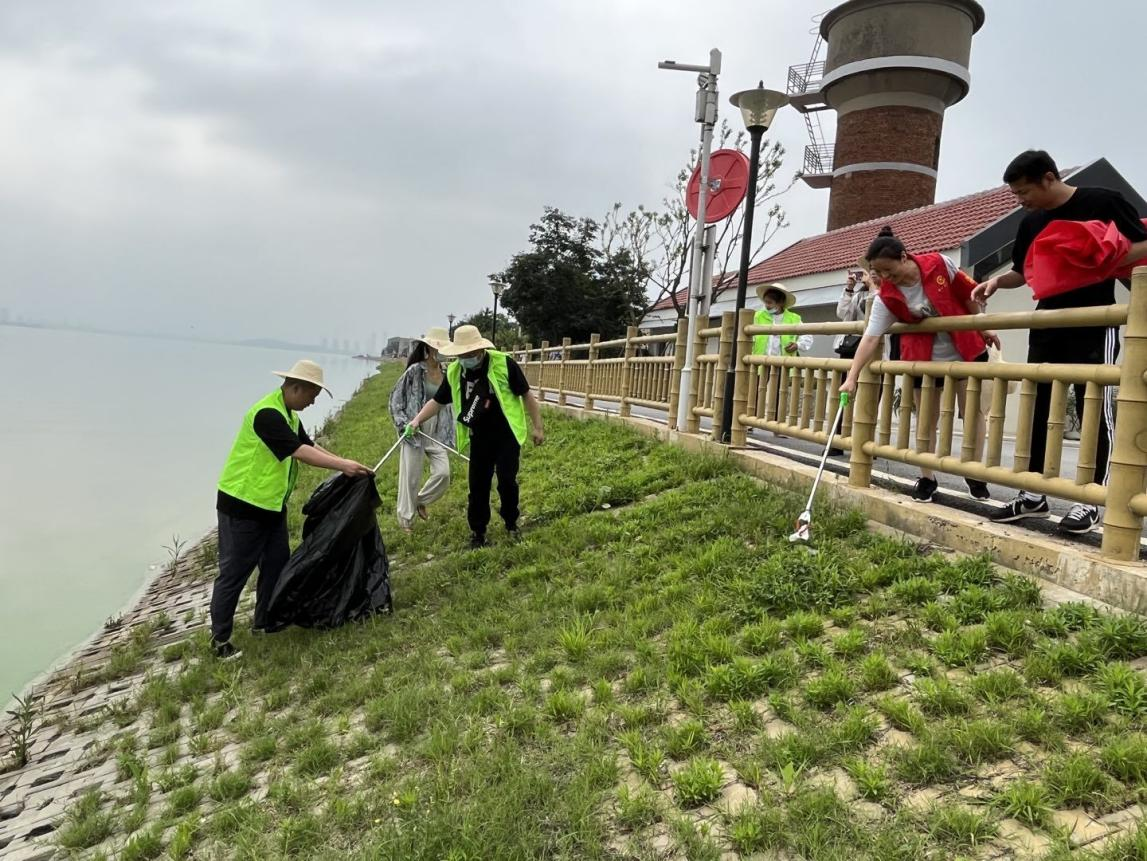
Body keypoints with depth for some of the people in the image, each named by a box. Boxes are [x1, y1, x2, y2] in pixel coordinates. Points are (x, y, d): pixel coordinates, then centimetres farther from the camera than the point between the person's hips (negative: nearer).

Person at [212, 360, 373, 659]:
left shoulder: (289, 416, 9)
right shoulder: (267, 413, -24)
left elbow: (311, 445, 8)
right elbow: (300, 452, -28)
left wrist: (344, 464, -2)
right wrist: (342, 465, -27)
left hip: (271, 504, 10)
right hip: (243, 505, -10)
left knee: (276, 563, 14)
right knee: (235, 572, -1)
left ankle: (265, 621, 28)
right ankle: (219, 638, 10)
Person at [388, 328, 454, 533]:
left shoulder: (446, 374, 5)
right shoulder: (415, 371, -9)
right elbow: (395, 397, -4)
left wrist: (450, 432, 12)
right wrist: (403, 423, -14)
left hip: (437, 433, 5)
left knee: (443, 473, -5)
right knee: (410, 476, 3)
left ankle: (420, 501, 23)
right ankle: (405, 518, 20)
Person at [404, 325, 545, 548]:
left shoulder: (503, 364, -16)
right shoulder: (454, 372, -4)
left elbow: (526, 395, -8)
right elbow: (437, 401, 7)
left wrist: (537, 427, -5)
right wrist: (417, 420, -7)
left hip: (507, 435, -4)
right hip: (479, 439, 4)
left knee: (507, 481, -3)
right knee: (478, 485, 7)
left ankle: (511, 523, 22)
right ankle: (477, 531, 23)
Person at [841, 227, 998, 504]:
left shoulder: (939, 264, -17)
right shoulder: (886, 298, -17)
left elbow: (967, 295, -4)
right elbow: (870, 337, -23)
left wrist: (983, 327, 3)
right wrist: (852, 377, -31)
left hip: (966, 348, 0)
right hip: (924, 358, 0)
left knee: (972, 410, 4)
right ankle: (926, 477, 14)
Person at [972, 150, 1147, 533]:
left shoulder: (1103, 202, -8)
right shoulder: (1030, 224, 9)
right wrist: (996, 281, 0)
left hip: (1094, 326, -6)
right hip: (1046, 327, 6)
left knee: (1094, 411, -1)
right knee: (1035, 409, 6)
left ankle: (1090, 501, 6)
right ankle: (1033, 495, 15)